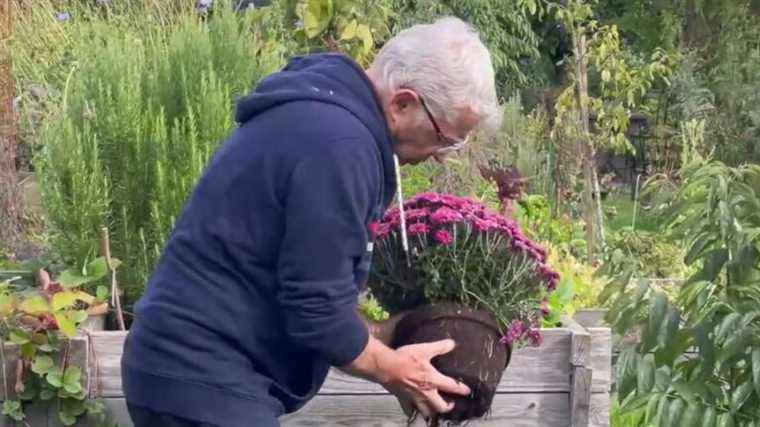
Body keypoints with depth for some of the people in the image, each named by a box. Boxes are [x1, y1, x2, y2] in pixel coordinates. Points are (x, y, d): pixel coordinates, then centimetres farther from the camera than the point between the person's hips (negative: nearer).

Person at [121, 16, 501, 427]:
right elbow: (317, 310, -20)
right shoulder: (338, 144, -22)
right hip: (205, 381, -10)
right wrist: (390, 370, -4)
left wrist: (380, 342, 15)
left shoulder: (320, 108, 11)